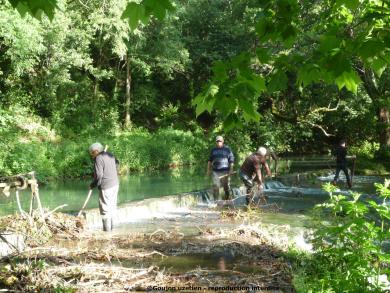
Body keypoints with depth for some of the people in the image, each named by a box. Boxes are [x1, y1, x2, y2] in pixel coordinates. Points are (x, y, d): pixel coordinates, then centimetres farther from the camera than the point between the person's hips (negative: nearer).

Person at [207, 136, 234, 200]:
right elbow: (210, 160, 18)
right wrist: (208, 170, 15)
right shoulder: (213, 150, 11)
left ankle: (227, 199, 23)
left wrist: (231, 170, -9)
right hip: (215, 171, 2)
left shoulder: (227, 149, 1)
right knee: (215, 186, -5)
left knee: (226, 186, 6)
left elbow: (231, 160, -2)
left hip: (225, 171, -2)